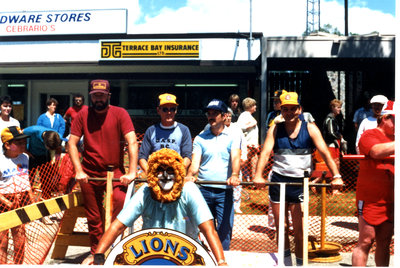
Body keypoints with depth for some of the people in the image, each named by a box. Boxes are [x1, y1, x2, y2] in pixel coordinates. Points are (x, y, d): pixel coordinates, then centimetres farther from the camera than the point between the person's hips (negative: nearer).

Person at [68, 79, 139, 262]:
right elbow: (72, 143, 0)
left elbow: (132, 142, -12)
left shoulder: (120, 113, -5)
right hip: (89, 174, 2)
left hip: (115, 171, -2)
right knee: (93, 218, 11)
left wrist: (132, 171, -20)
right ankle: (95, 252, 31)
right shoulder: (83, 115, 1)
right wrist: (78, 171, -9)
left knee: (121, 203, -24)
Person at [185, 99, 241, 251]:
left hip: (224, 191, -1)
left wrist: (234, 175, -31)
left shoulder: (233, 137, 5)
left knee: (225, 230, 0)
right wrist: (190, 175, -22)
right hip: (203, 191, 2)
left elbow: (236, 157, -11)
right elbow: (195, 161, 0)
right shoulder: (200, 138, 10)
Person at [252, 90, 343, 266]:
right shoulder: (275, 130, 3)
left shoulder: (310, 129, 1)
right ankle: (286, 260, 30)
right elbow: (265, 152, -9)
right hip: (278, 181, 2)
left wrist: (336, 176, -20)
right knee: (281, 227, 11)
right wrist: (258, 175, -24)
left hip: (300, 182, -1)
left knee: (299, 229, 1)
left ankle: (300, 263, 17)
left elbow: (325, 153, -7)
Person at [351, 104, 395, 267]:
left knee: (384, 243, 10)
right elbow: (377, 151, -24)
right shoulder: (369, 135, -4)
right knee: (366, 242, -6)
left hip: (390, 199, 7)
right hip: (371, 198, -6)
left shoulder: (393, 139, 15)